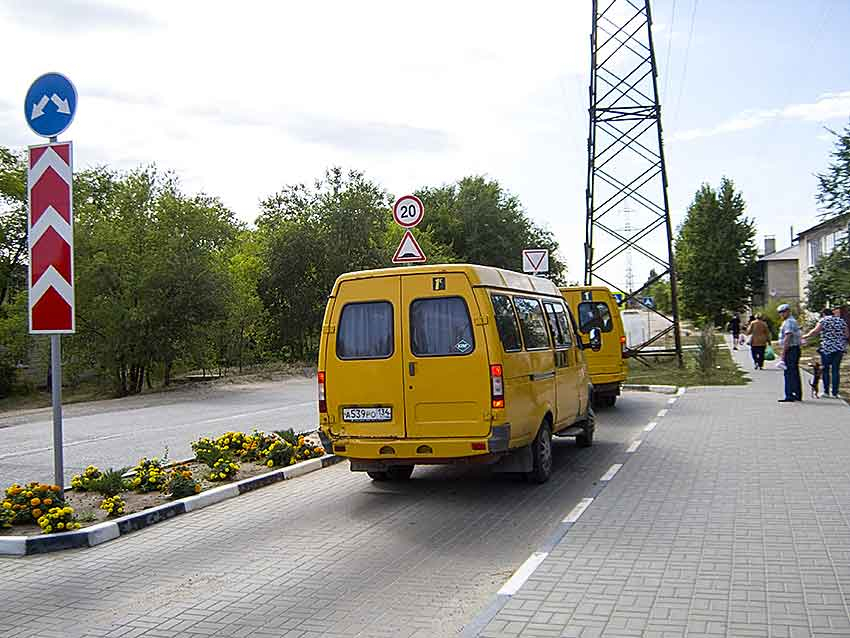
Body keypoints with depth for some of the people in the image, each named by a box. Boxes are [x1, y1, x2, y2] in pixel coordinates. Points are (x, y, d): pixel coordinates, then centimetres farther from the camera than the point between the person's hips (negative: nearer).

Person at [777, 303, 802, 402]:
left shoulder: (788, 322, -13)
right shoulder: (794, 321, 20)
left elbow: (787, 338, -20)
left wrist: (783, 353, -20)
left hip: (790, 350, -10)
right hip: (796, 349, 10)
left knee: (789, 373, -9)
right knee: (795, 373, 13)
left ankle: (789, 396, -10)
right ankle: (797, 395, 17)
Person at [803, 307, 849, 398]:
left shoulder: (824, 320, -2)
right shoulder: (841, 321, 12)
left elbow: (815, 331, -12)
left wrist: (806, 336, -1)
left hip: (827, 349, -4)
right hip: (839, 349, 4)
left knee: (825, 370, 6)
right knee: (836, 370, 7)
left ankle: (826, 392, 7)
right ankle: (835, 393, 6)